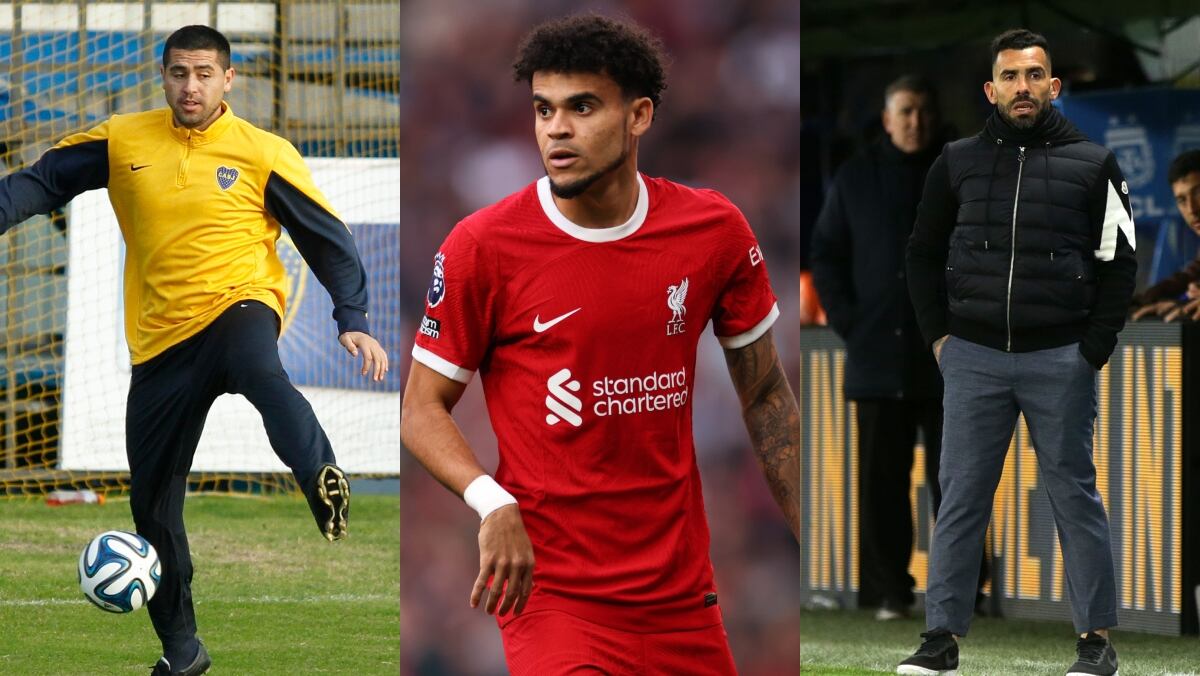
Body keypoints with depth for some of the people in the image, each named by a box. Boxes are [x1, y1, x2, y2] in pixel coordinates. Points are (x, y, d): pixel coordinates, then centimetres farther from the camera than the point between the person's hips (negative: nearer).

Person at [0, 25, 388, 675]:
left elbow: (327, 238, 3)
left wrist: (352, 321, -4)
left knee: (261, 373, -41)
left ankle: (322, 480, -66)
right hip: (161, 340, 4)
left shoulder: (264, 154, -1)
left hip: (238, 305, -3)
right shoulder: (122, 142, 5)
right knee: (152, 501, 7)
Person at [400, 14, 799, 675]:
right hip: (549, 589, -4)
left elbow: (764, 394, 13)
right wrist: (491, 502, -20)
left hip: (682, 595, 4)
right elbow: (422, 407, -1)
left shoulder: (715, 230, 1)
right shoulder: (483, 245, -8)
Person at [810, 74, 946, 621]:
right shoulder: (856, 179, 9)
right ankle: (889, 590, 5)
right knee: (881, 479, 1)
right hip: (879, 355, 1)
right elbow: (825, 254, 11)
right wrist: (846, 320, 0)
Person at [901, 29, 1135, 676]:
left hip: (1061, 359, -2)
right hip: (973, 358, 2)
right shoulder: (957, 163, 7)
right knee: (961, 497, 1)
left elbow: (1118, 262, 3)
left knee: (1075, 495, 2)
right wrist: (938, 333, 7)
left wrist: (1094, 349, -3)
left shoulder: (1091, 164, 2)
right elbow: (924, 253, 16)